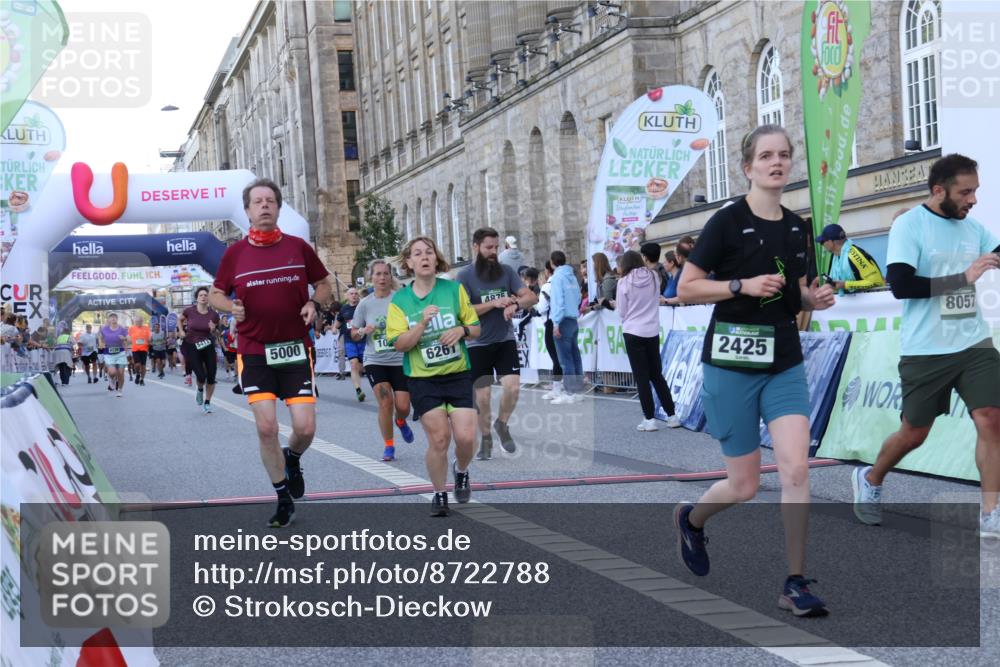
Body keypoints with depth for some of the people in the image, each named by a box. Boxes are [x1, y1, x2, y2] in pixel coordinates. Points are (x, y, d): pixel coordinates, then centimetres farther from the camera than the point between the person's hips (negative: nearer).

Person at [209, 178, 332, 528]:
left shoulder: (298, 247, 2)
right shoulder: (235, 253, 2)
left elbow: (324, 283, 14)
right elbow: (216, 293, 12)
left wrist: (314, 304, -7)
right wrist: (231, 307, -10)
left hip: (296, 349, 0)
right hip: (254, 352, 0)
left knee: (305, 427, -7)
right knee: (266, 427, -6)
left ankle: (292, 460, 30)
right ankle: (284, 500, 11)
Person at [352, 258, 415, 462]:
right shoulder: (365, 304, 1)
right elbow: (353, 334, 10)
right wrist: (363, 331, -12)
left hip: (401, 360, -1)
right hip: (375, 361, 1)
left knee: (403, 406, -3)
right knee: (385, 402, -12)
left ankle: (401, 422, 36)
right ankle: (388, 446, 6)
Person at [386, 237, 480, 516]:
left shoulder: (455, 289, 2)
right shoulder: (399, 300, -1)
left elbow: (476, 327, 9)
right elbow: (400, 344, -8)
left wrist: (462, 330, -13)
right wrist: (423, 323, -22)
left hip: (458, 374, 1)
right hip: (423, 380, -1)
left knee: (465, 436, -9)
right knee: (438, 439, -7)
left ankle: (461, 472, 24)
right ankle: (440, 494, 15)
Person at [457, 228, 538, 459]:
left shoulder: (506, 271, 3)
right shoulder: (465, 275, -6)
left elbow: (531, 297, -1)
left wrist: (515, 304, -22)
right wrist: (494, 303, -21)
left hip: (505, 340, 2)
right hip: (478, 344, -2)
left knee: (513, 386, -13)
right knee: (482, 396, 4)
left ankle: (502, 424, 14)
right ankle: (485, 439, 25)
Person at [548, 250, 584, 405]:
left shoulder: (558, 276, -9)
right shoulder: (572, 276, 13)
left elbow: (558, 301, -15)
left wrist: (556, 323, -17)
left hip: (563, 321, -8)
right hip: (574, 319, 8)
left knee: (565, 358, -7)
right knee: (575, 356, 9)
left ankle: (570, 393, -9)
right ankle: (578, 390, 11)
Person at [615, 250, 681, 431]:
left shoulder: (624, 282, -8)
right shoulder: (654, 277, 2)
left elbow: (621, 312, -2)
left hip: (633, 333, -4)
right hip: (652, 332, 4)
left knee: (641, 377, 2)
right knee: (657, 375, 14)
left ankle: (649, 419, 1)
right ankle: (672, 416, 13)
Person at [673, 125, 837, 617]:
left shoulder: (797, 227, 9)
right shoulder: (727, 222, -8)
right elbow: (685, 289, -8)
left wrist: (814, 298, -1)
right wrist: (742, 285, -20)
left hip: (785, 364, 4)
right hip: (731, 363, -4)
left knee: (796, 470, -11)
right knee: (745, 485, 3)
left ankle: (795, 585, -1)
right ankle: (691, 518, 36)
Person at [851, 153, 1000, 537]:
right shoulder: (909, 225, -10)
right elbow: (901, 285, -20)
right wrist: (962, 278, -23)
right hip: (925, 350, -4)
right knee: (914, 433, 8)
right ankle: (869, 480, 36)